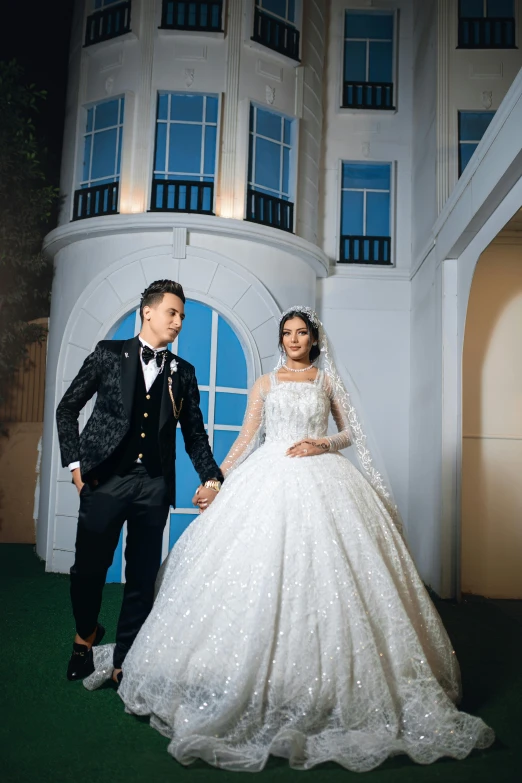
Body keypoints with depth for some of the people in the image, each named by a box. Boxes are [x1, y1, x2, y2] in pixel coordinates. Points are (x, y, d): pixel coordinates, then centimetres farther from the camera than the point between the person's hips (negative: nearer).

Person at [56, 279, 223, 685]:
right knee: (89, 567, 9)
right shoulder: (109, 353, 3)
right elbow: (68, 409, 6)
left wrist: (211, 476, -3)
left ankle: (124, 661, 25)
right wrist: (76, 463, -1)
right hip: (106, 479, -2)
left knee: (143, 577, 8)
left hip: (155, 485, 2)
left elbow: (194, 431, 10)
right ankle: (86, 636, 39)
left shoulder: (183, 372, 9)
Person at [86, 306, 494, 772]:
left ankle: (328, 678, 6)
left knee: (323, 574, -7)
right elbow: (246, 438, 10)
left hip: (321, 481, 0)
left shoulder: (327, 380, 13)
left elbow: (351, 432, 13)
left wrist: (324, 444, -7)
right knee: (261, 570, -7)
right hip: (270, 480, 1)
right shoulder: (265, 383, 13)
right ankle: (256, 684, 5)